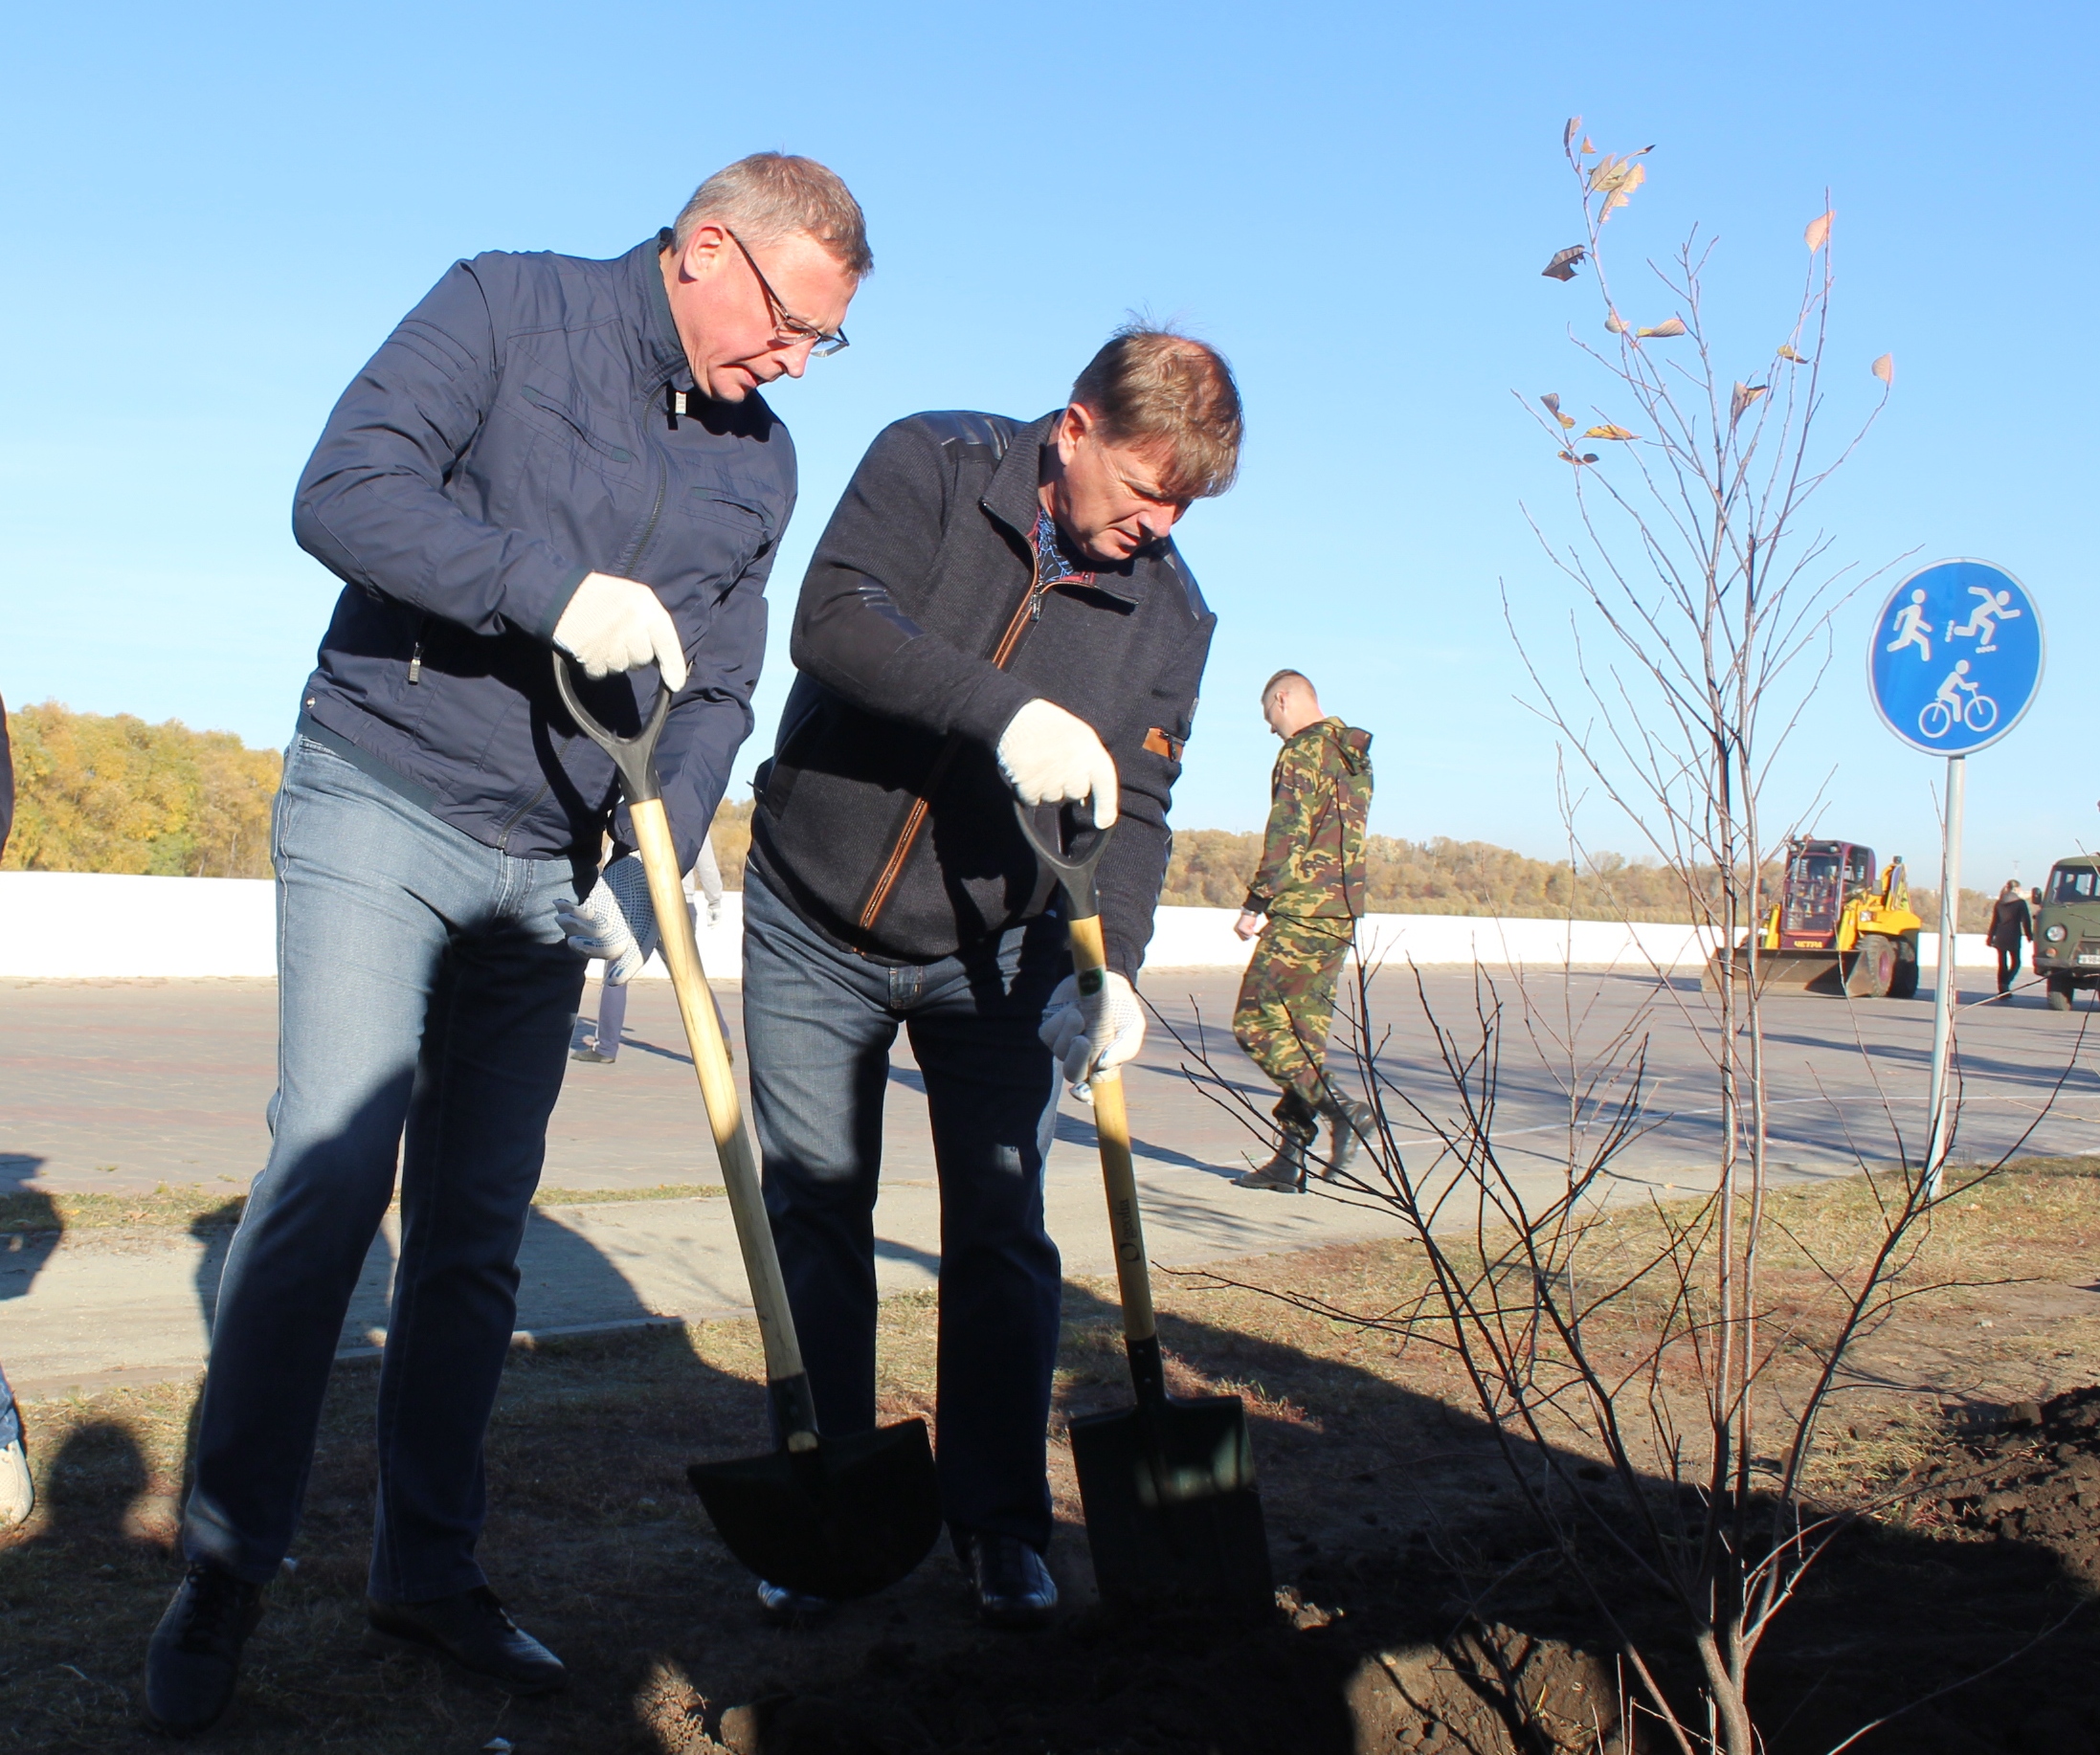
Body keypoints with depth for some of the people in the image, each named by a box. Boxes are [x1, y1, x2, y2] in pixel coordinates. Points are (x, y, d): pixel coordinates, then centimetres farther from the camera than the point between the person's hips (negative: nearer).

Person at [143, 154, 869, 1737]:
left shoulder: (760, 463, 10)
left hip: (553, 869, 5)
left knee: (480, 1227, 6)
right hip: (380, 807, -5)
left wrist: (647, 881, -6)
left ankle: (428, 1573, 17)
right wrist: (558, 589, -28)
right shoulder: (506, 311, -5)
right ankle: (226, 1567, 1)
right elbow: (342, 493, -17)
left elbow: (716, 697, 7)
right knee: (329, 1174, -13)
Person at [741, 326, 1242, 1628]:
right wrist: (1006, 714, -41)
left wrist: (1116, 967, -24)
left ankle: (1003, 1526, 16)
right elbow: (834, 620, -28)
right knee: (813, 1217, 4)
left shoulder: (1172, 613, -5)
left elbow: (1136, 810, -7)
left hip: (997, 952, 2)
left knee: (1002, 1236, 2)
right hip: (813, 928, -1)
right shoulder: (933, 466, -13)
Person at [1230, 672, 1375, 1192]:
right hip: (1343, 912, 9)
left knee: (1256, 1024, -6)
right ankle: (1289, 1159, 8)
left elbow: (1287, 837, -17)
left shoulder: (1304, 752, -8)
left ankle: (1338, 1108, -16)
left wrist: (1256, 904, -13)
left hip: (1302, 910, -9)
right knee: (1305, 1031, 8)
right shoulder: (1354, 758, 19)